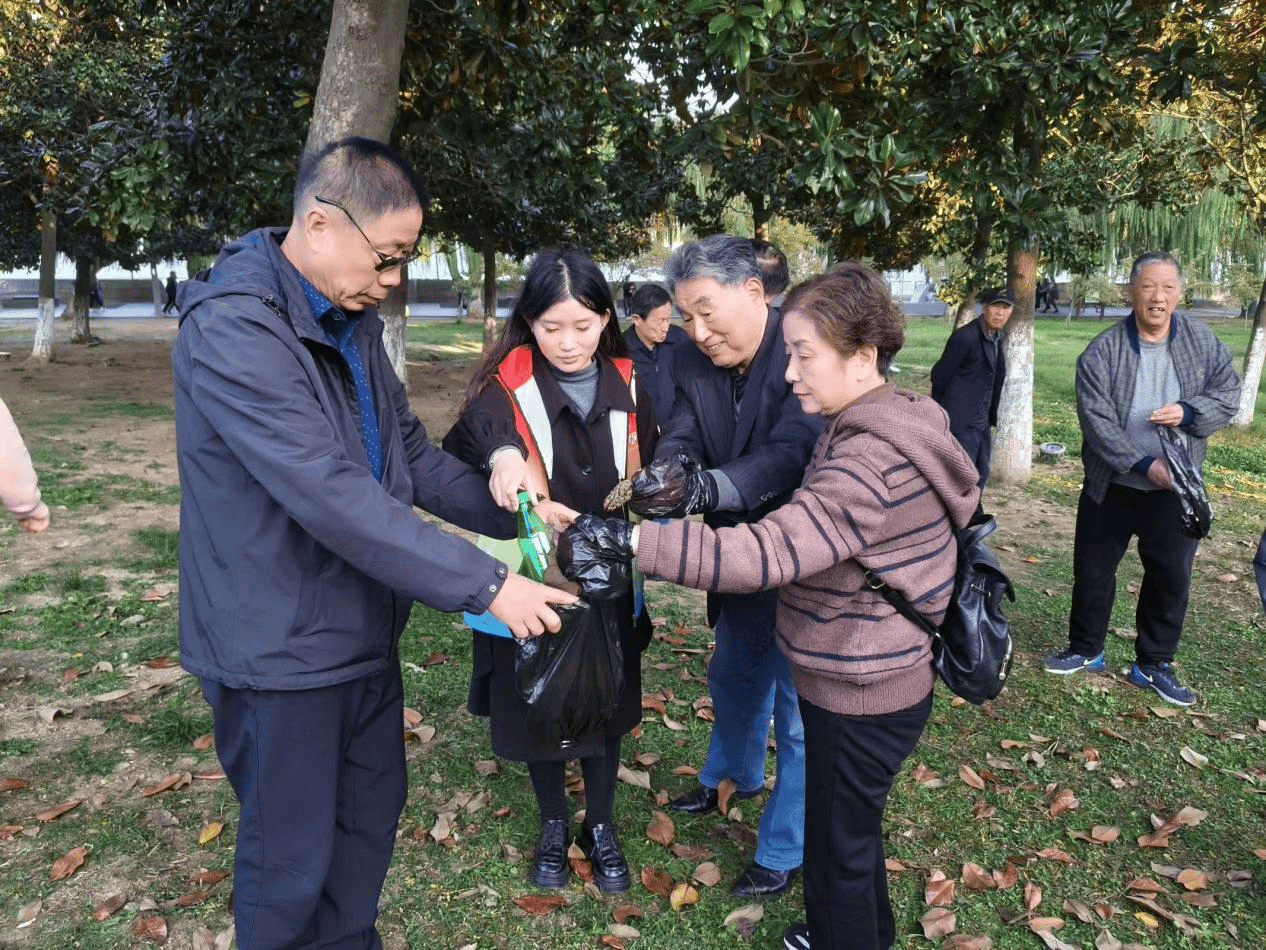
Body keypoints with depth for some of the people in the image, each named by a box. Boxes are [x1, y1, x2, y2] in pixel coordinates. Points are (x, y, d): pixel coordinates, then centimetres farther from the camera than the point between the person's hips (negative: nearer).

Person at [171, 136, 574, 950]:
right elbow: (331, 495, -32)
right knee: (292, 857, 10)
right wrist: (484, 584, -29)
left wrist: (515, 512, -6)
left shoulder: (352, 319, 5)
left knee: (372, 812, 22)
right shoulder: (233, 328, -24)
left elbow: (411, 452, 8)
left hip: (365, 631, 8)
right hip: (281, 647, -8)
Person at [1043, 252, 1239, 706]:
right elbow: (1096, 422, -18)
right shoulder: (1101, 352, -13)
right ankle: (1085, 650, 31)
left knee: (1171, 578, 10)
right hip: (1110, 488, -2)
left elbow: (1228, 394, 2)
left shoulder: (1203, 342, -3)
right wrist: (1145, 464, -24)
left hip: (1174, 489, 2)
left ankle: (1154, 664, 28)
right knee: (1092, 571, 10)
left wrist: (1188, 412, -19)